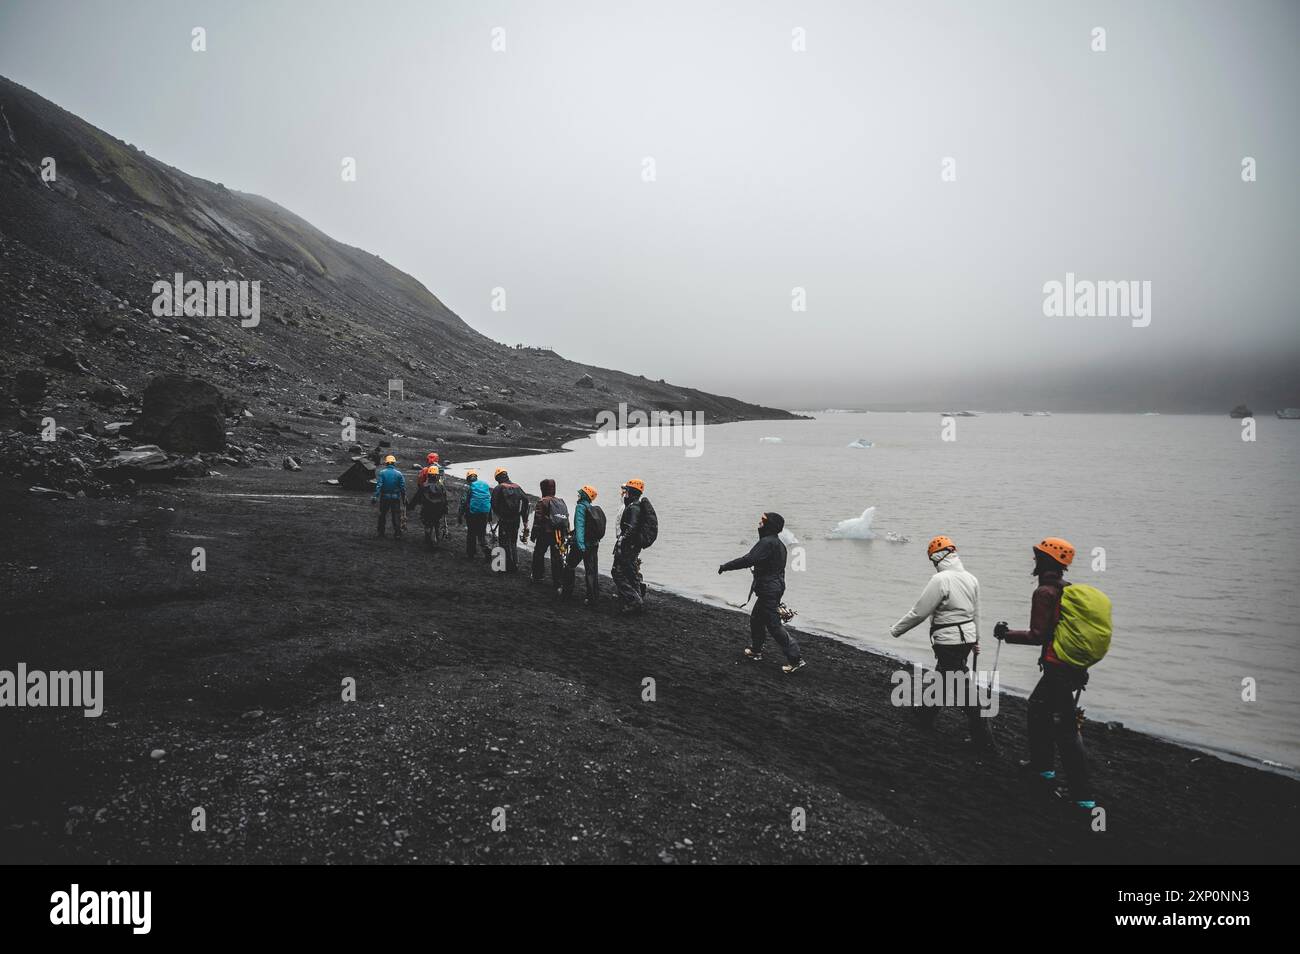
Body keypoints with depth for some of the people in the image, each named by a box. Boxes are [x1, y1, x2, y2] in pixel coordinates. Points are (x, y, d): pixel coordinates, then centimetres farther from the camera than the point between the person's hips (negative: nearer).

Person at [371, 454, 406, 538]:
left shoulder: (382, 473, -6)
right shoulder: (398, 473, -3)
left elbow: (378, 486, -13)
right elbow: (403, 487, -3)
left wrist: (375, 497, -13)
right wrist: (404, 499, 5)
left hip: (384, 497, 0)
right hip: (396, 498, 0)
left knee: (382, 515, 15)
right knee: (396, 515, 4)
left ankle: (381, 532, 21)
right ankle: (397, 533, 0)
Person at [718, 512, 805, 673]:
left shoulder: (767, 542, -21)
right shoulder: (778, 543, 12)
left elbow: (748, 560, -28)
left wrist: (726, 566, -20)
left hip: (768, 591, -10)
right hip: (776, 586, 10)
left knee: (774, 625, -7)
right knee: (756, 619, 23)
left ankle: (795, 659, -6)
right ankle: (756, 650, 38)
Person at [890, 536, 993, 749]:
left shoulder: (940, 580, -20)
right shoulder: (971, 578, 5)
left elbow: (919, 612, -17)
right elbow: (975, 613, 15)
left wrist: (896, 630, -4)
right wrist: (975, 641, 26)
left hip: (948, 640, -9)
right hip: (967, 635, 9)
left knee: (962, 685, -3)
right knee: (942, 675, 25)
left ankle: (982, 737, 0)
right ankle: (927, 712, 44)